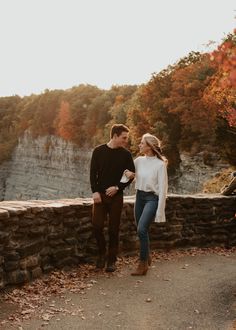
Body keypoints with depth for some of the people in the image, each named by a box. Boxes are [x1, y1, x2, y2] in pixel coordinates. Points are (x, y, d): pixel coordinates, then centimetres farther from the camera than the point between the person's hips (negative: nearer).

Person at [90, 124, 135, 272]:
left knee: (114, 229, 3)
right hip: (100, 195, 0)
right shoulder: (99, 151, 0)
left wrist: (117, 187, -10)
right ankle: (102, 253, 17)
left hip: (116, 196, 0)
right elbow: (93, 173, 1)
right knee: (97, 226, -6)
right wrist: (95, 191, -10)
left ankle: (112, 260, 15)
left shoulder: (126, 154, 1)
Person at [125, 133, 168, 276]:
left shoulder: (160, 164, -11)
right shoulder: (139, 160, 5)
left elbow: (163, 188, -11)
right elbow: (127, 169, 21)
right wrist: (128, 173, -5)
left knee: (142, 229, -19)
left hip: (152, 198, -6)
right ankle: (147, 257, 33)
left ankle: (143, 264, -7)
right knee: (142, 231, 11)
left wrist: (160, 211, -14)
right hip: (140, 196, 6)